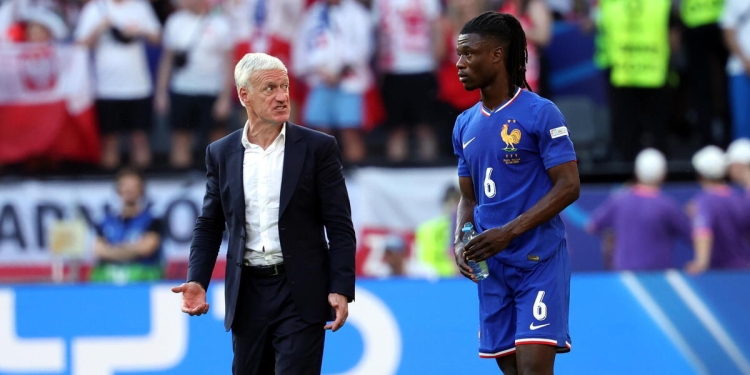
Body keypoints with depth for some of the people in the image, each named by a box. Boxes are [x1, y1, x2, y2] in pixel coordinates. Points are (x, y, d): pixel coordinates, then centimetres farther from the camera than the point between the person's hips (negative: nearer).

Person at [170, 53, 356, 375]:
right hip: (248, 295, 3)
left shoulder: (318, 148, -1)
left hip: (300, 294, -3)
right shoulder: (221, 153, 7)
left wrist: (341, 289, -12)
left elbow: (340, 227, -3)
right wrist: (197, 281, -3)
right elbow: (209, 225, 12)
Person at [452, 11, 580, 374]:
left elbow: (568, 187, -13)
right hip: (492, 266, 7)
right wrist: (460, 243, -3)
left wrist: (509, 232, -20)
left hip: (539, 261, -7)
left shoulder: (540, 113, -9)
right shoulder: (465, 125, 12)